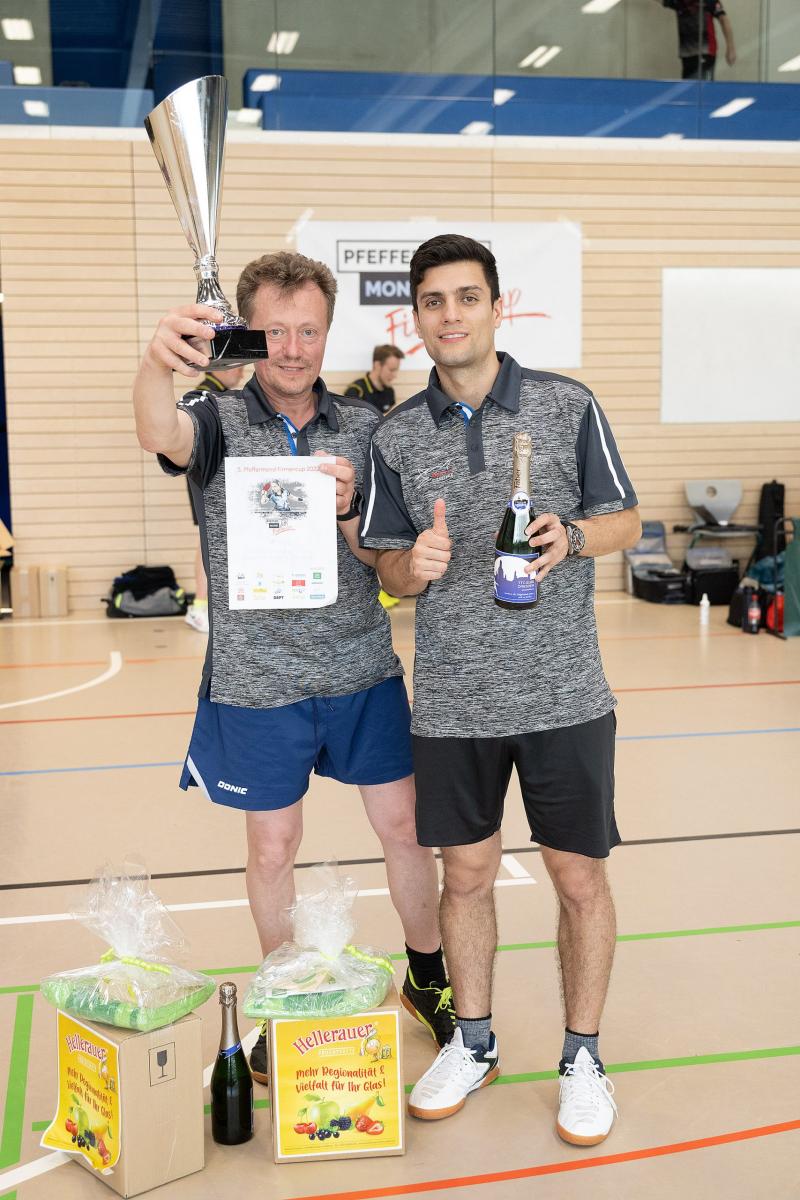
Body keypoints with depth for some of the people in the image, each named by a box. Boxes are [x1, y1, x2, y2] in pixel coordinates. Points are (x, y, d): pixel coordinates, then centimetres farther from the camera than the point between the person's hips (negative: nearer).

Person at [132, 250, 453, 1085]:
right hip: (258, 681, -2)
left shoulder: (363, 429, 3)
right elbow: (160, 436, -30)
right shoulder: (219, 420, -5)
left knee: (404, 828, 10)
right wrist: (156, 362, -52)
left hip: (362, 673, 2)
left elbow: (386, 559, 1)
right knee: (272, 849, 10)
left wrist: (346, 512, -21)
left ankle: (429, 980, 33)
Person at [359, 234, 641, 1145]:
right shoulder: (396, 436, 4)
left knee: (579, 877, 7)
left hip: (563, 695, -1)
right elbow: (390, 568, 8)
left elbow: (624, 521, 4)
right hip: (451, 701, 2)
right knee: (465, 873, 13)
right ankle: (472, 1042, 34)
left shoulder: (568, 406, -2)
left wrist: (571, 536, -18)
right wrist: (415, 564, -16)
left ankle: (582, 1056, 28)